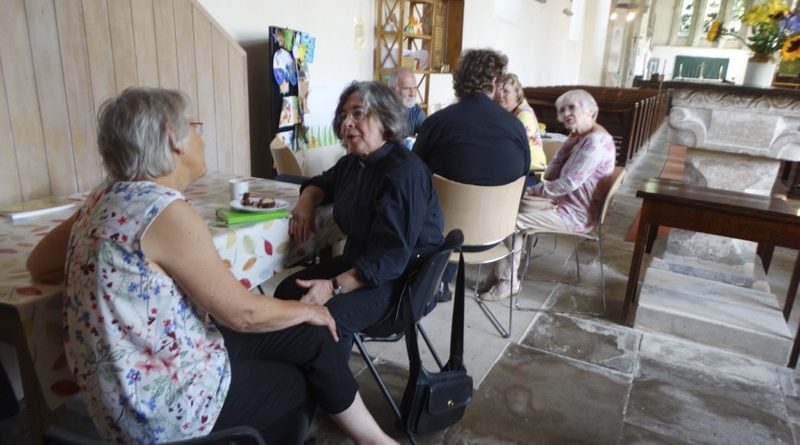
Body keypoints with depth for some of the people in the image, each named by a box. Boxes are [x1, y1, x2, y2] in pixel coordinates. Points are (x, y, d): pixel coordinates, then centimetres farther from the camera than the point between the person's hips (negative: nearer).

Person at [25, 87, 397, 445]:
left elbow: (38, 264, 15)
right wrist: (307, 310, -2)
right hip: (161, 401, -8)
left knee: (309, 337, 11)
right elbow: (240, 312, -19)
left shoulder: (108, 197, 2)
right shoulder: (167, 211, -25)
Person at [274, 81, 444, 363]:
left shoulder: (403, 173, -24)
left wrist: (334, 286, -36)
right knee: (287, 292, -9)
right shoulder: (353, 163, 5)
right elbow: (321, 182, 27)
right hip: (360, 261, 9)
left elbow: (391, 256, -30)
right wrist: (307, 201, 3)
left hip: (404, 276, -9)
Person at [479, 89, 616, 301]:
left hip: (577, 214, -10)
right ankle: (502, 272, 1)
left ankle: (507, 282, -2)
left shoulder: (596, 141, -22)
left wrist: (535, 191, -15)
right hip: (564, 202, 10)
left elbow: (570, 183, -26)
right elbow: (551, 174, 7)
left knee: (512, 219, -15)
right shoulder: (577, 136, 10)